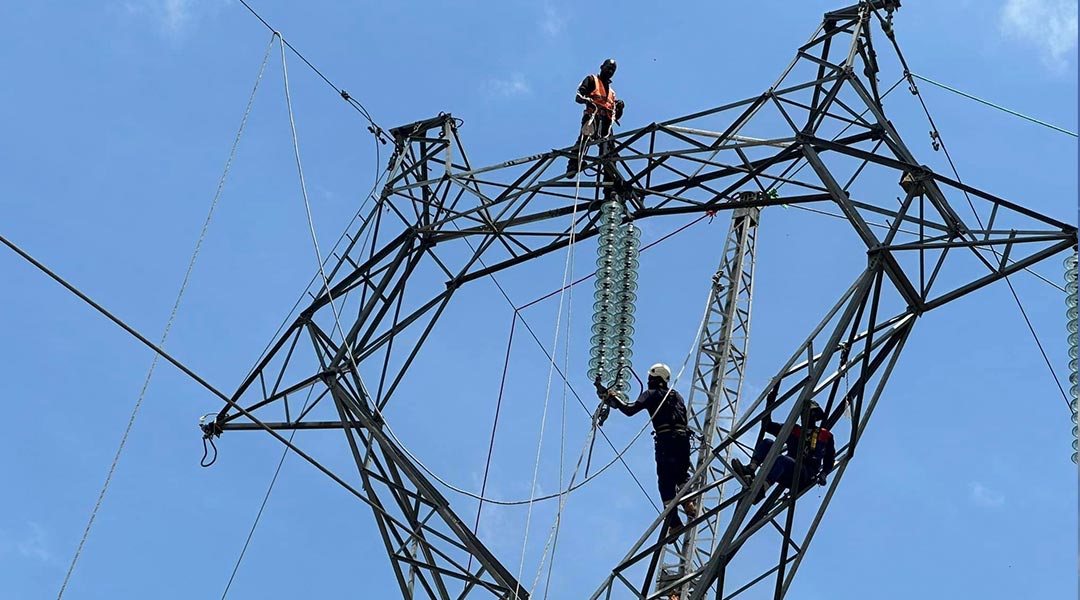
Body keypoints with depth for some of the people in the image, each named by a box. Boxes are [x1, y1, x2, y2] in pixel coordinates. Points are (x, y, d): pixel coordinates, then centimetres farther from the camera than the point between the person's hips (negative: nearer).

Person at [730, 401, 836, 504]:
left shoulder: (825, 436, 16)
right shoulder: (793, 430, 25)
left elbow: (829, 460, 13)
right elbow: (767, 425, 21)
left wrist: (823, 474, -6)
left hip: (805, 475, -5)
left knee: (781, 460, -36)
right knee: (767, 443, -13)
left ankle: (761, 489, -59)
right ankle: (750, 470, -37)